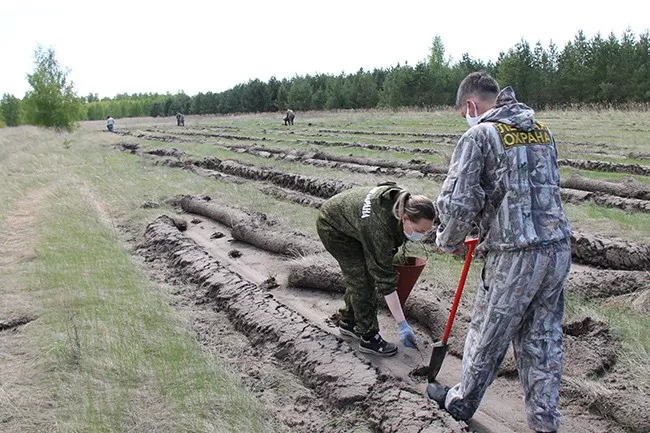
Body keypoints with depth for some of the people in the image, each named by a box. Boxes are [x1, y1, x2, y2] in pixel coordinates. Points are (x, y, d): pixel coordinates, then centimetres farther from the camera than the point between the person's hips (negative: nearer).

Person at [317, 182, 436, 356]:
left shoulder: (404, 202, -21)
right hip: (333, 226, -7)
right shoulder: (379, 228, -40)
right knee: (362, 278, -9)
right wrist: (402, 325, -30)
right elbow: (385, 280, -34)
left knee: (357, 276, 9)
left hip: (349, 213, 8)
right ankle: (368, 338, 0)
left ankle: (348, 322, 26)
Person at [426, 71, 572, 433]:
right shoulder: (542, 129, 13)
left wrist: (449, 240, 3)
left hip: (515, 256, -6)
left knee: (488, 337, 12)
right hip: (559, 246, 7)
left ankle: (462, 403, 32)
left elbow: (458, 203, -17)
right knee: (544, 339, 17)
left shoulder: (479, 135, -9)